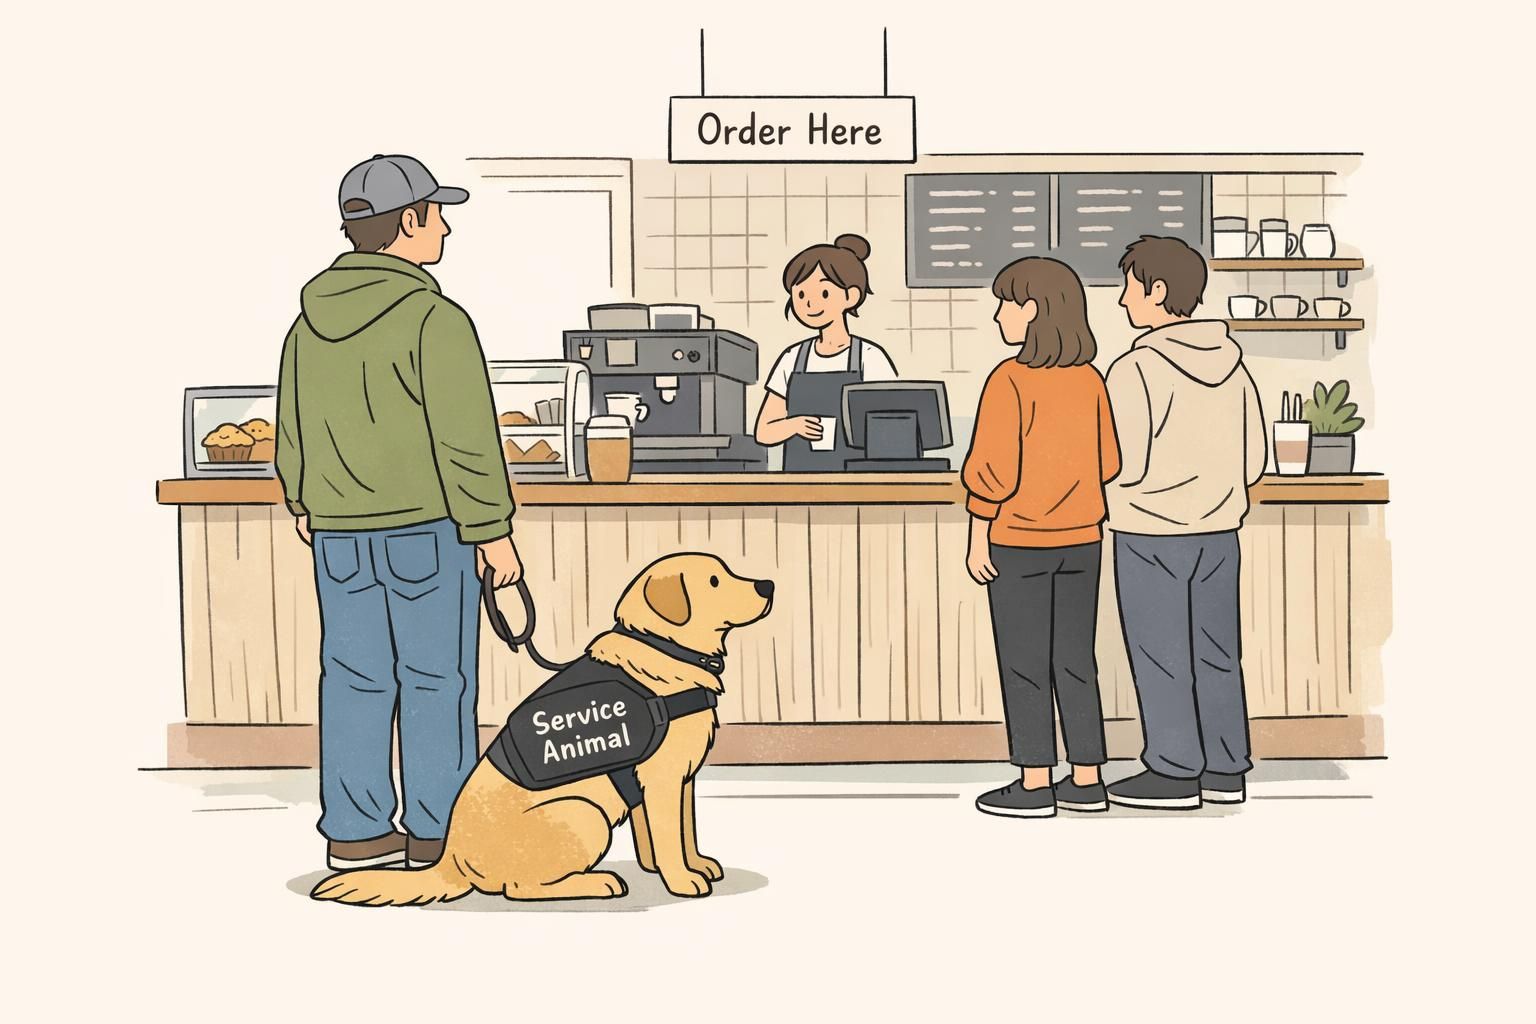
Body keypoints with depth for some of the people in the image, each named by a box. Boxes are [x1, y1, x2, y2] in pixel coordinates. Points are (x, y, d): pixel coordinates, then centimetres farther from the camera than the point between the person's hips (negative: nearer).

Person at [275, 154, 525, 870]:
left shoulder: (310, 322, 6)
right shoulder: (434, 319, -15)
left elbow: (293, 434, 14)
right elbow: (466, 440, -17)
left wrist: (305, 506, 28)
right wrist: (492, 530, -10)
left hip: (338, 533, 6)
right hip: (429, 526, -6)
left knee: (354, 677, 10)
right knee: (436, 678, 3)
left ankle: (354, 831, 15)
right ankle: (438, 831, 9)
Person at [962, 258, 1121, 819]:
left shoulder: (1009, 380, -15)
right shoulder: (1090, 379, 2)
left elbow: (993, 468, -16)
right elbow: (1108, 463, 6)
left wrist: (978, 536, -8)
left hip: (1017, 541, -6)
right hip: (1080, 540, 6)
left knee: (1024, 664, 3)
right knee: (1075, 660, 12)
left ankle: (1034, 784, 7)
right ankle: (1086, 780, 16)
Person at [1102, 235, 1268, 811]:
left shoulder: (1137, 369, -16)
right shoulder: (1231, 362, 4)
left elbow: (1124, 466, -18)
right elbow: (1254, 457, 7)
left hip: (1150, 534, -6)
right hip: (1217, 531, 7)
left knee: (1160, 655, 3)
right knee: (1216, 652, 12)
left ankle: (1175, 772, 9)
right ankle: (1226, 768, 19)